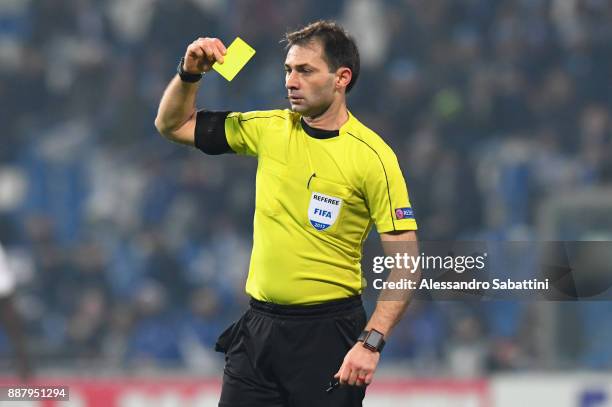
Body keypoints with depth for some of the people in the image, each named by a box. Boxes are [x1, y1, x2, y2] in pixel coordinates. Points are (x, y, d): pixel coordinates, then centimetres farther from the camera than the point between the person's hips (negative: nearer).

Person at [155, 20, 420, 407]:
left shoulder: (372, 155, -11)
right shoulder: (269, 129, 4)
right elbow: (173, 125, 16)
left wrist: (371, 343, -20)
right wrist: (190, 73, -3)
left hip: (327, 331, -5)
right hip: (259, 327, 5)